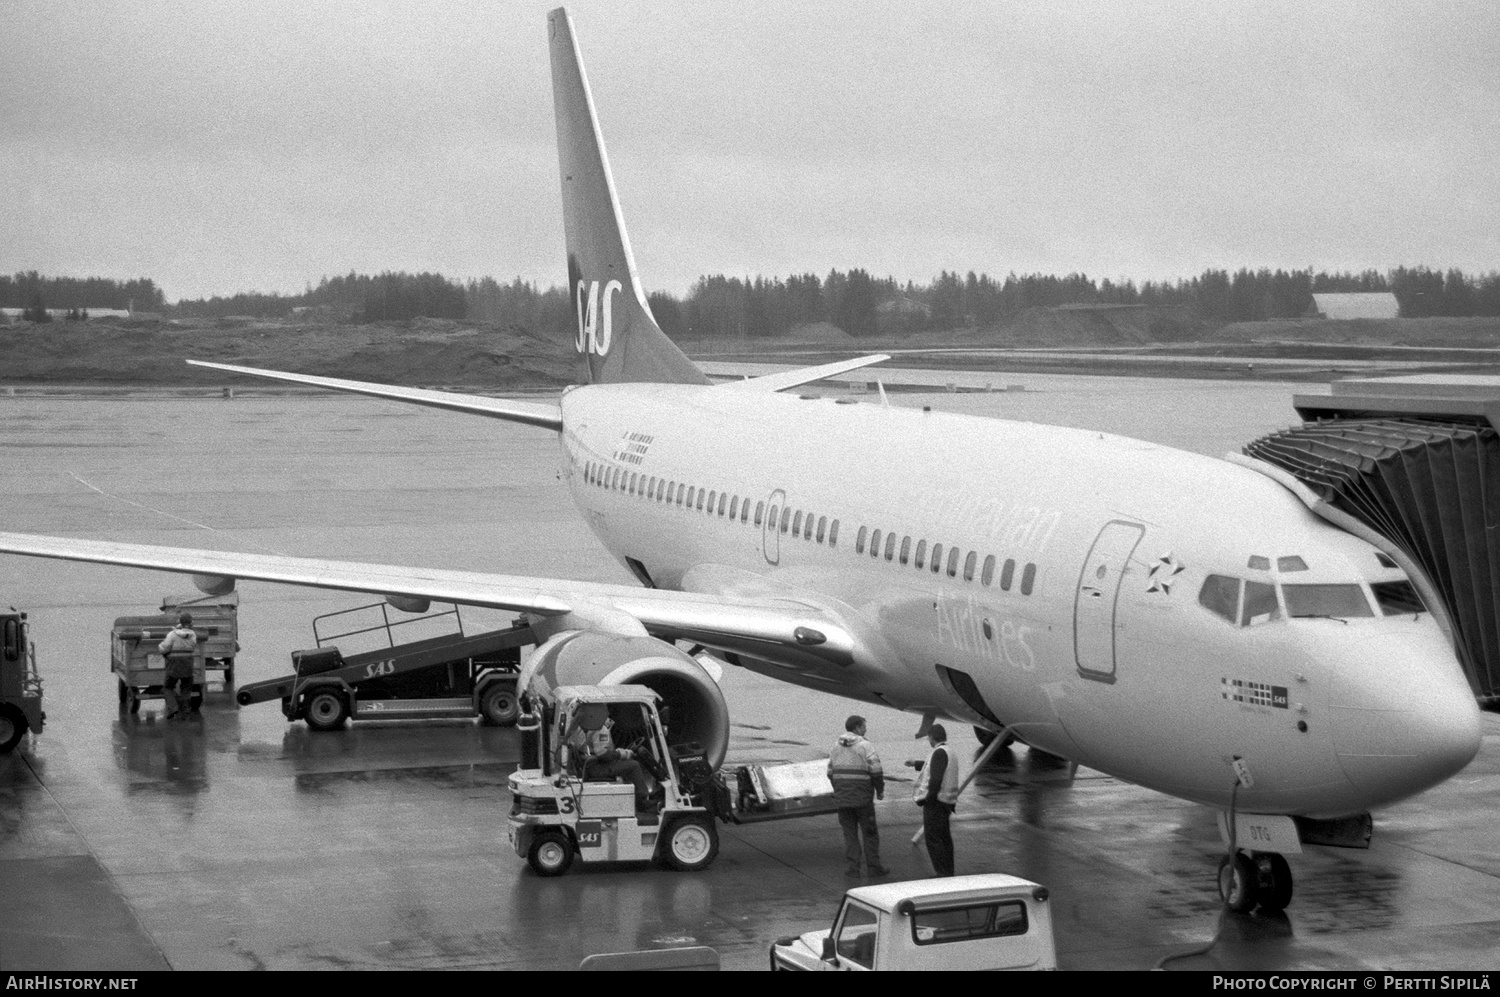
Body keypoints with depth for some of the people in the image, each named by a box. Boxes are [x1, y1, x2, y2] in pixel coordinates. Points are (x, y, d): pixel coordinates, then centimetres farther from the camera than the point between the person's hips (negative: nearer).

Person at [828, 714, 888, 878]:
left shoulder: (836, 748, 8)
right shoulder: (865, 746, -10)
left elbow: (831, 773, 13)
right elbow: (876, 772, -14)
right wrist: (880, 791, 0)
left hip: (842, 798, 5)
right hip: (862, 798, -5)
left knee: (849, 833, 9)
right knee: (870, 833, 6)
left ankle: (853, 867, 5)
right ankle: (874, 866, 7)